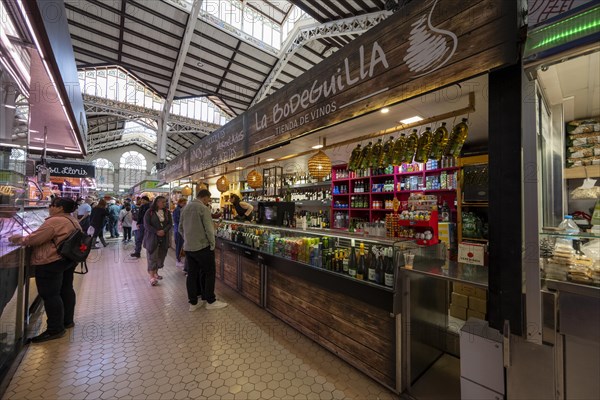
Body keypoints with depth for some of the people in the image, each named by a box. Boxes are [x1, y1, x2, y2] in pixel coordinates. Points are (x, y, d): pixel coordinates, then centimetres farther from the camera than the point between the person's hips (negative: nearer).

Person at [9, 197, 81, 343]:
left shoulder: (54, 221, -19)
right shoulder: (73, 221, 11)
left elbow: (35, 239, -16)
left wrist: (20, 239, 3)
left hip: (52, 262, -10)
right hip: (69, 260, 10)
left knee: (50, 295, -2)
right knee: (66, 289, 17)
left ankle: (55, 329, 5)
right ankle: (67, 321, 29)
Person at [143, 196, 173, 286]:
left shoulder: (167, 212, 6)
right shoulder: (149, 212, -5)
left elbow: (170, 223, 2)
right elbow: (146, 225, -9)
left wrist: (164, 231, -15)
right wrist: (157, 232, -17)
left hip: (164, 238, 4)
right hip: (152, 237, -4)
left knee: (161, 256, 9)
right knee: (152, 257, -3)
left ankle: (155, 272, 27)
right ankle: (152, 277, 2)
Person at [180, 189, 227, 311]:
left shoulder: (185, 208, 8)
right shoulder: (203, 208, -16)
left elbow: (180, 228, 15)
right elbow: (209, 229, -19)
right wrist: (212, 244, -8)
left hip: (188, 247, 8)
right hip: (202, 247, -7)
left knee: (192, 274, 13)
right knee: (209, 273, 5)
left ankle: (193, 303, 21)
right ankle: (210, 301, 13)